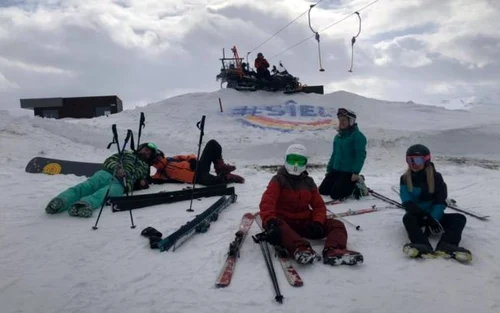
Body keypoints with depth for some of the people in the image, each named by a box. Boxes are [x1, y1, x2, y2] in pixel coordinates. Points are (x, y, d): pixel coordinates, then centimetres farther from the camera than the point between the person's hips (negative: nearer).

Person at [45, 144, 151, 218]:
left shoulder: (145, 167, 36)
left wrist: (143, 183, 7)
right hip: (107, 173, 1)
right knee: (86, 186, -31)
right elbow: (109, 161, 17)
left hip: (120, 184, -1)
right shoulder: (126, 154, 32)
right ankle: (60, 201, -55)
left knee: (104, 193, -34)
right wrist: (117, 168, -3)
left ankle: (85, 204, -63)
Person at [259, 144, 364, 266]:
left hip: (305, 222, 5)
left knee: (337, 225, -14)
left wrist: (318, 222, -14)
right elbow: (267, 202, -17)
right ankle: (301, 249, -64)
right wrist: (270, 221, -38)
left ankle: (333, 251, -45)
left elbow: (319, 205, 8)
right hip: (284, 221, -4)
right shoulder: (278, 180, -2)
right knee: (277, 228, -39)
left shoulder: (308, 182, 13)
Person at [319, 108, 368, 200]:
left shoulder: (357, 136, -10)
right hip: (336, 170, 8)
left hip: (349, 172, -8)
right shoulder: (338, 136, 12)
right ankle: (348, 186, 18)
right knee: (323, 190, 4)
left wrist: (356, 172, -22)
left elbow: (361, 155, -16)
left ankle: (356, 185, 8)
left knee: (335, 194, -14)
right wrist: (329, 169, 14)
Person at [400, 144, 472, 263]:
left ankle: (446, 245, -47)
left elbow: (440, 202, -8)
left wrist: (433, 218, -26)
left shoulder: (436, 177, -3)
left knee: (460, 218, -20)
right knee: (408, 218, -34)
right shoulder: (405, 178, -5)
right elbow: (407, 202, -14)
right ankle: (423, 246, -58)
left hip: (433, 215, 2)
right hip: (417, 215, -2)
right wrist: (426, 216, -27)